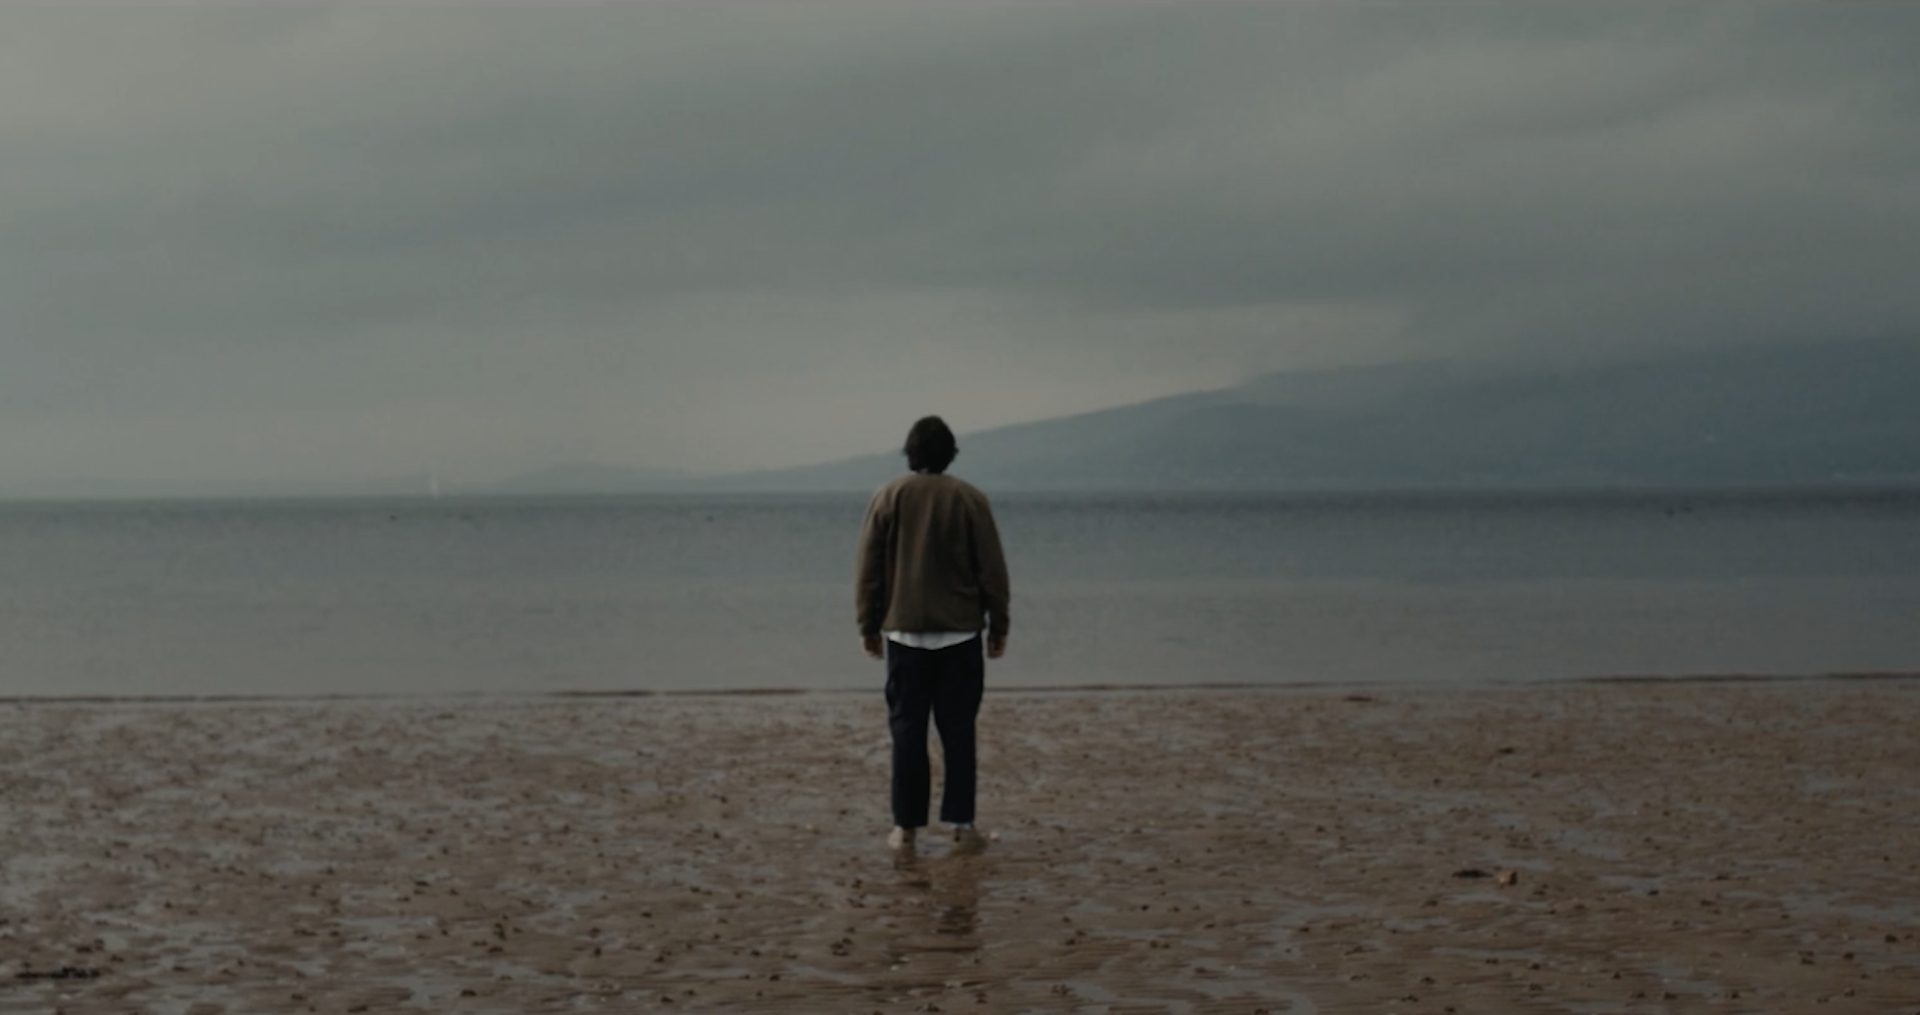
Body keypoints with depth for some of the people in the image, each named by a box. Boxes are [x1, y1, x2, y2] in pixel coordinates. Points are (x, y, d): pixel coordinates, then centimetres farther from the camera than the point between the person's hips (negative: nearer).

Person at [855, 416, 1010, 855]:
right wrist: (998, 626, 9)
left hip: (904, 632, 0)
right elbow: (992, 569, 0)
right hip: (960, 633, 0)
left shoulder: (889, 497, -2)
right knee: (958, 731, 4)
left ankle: (906, 827, 5)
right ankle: (962, 824, 2)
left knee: (908, 730, 5)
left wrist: (869, 626, 11)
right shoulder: (969, 499, -3)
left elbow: (869, 570, 2)